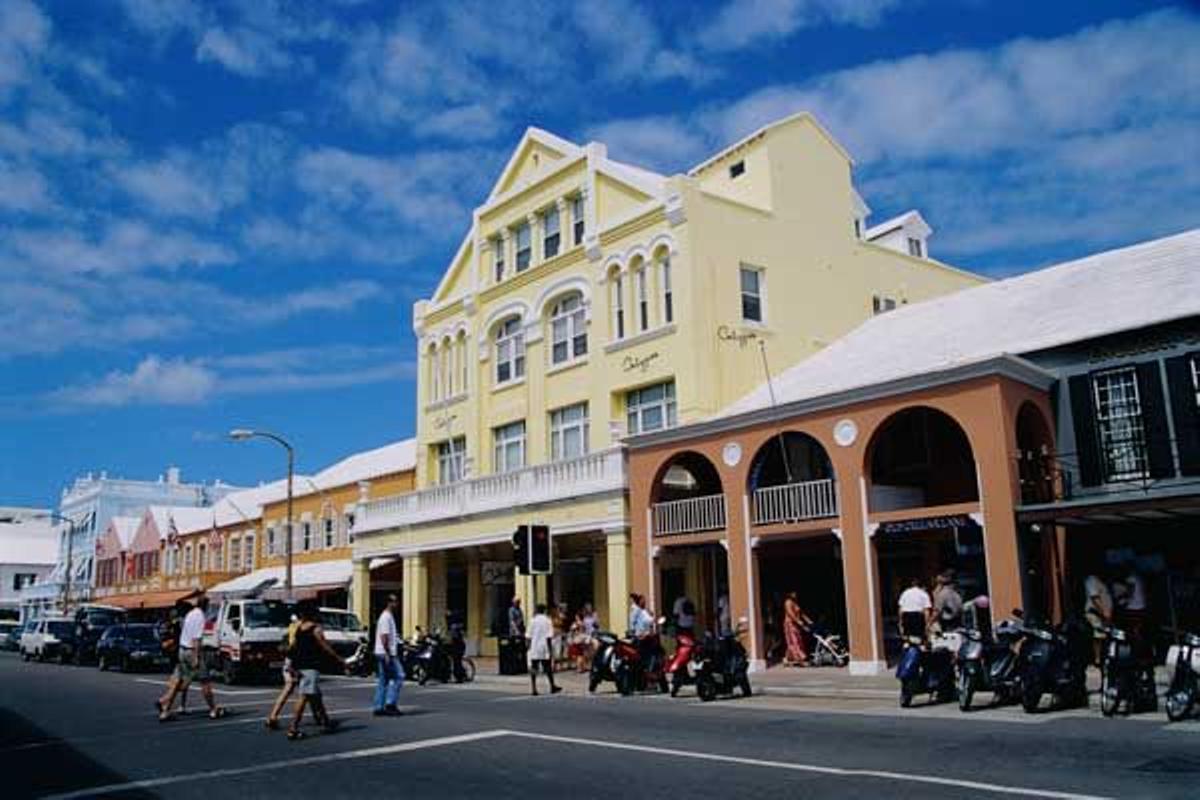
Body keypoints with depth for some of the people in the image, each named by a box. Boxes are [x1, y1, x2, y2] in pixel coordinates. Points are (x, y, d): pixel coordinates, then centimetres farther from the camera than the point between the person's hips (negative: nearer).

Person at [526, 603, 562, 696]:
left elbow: (529, 636, 1)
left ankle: (534, 689, -2)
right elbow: (549, 637, -9)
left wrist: (529, 647, 11)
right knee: (548, 668, 11)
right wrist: (550, 650, -5)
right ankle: (552, 687, 19)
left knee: (533, 669, 3)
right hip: (544, 648, -1)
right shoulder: (547, 621, -5)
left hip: (534, 648, 1)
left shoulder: (532, 620, 2)